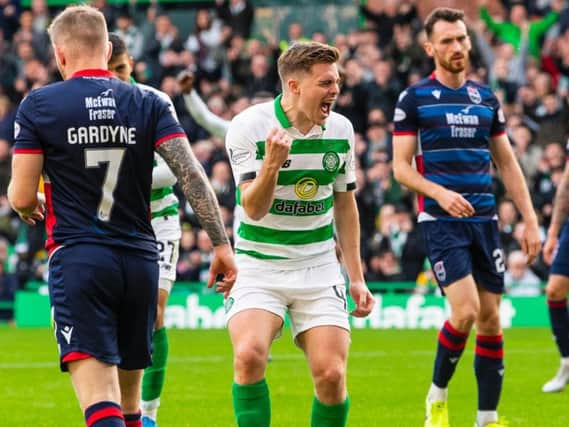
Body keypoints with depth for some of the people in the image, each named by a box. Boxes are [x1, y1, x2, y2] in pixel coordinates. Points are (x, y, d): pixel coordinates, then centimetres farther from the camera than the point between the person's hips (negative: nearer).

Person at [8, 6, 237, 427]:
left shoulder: (38, 105, -2)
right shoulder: (149, 104, 6)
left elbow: (22, 198, -2)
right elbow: (192, 174, -5)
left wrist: (30, 206, 21)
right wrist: (222, 242, -4)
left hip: (77, 259, -4)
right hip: (140, 259, 4)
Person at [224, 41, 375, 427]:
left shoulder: (341, 130, 1)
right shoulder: (248, 127, -13)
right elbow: (254, 209, -18)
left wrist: (357, 277, 12)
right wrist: (272, 163, -36)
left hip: (320, 269, 3)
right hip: (258, 267, -3)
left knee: (331, 374, -8)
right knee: (249, 355, -25)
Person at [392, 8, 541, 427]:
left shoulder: (487, 98, 12)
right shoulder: (414, 99, -1)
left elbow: (507, 163, 16)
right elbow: (401, 166, -4)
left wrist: (530, 220, 9)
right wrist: (440, 193, -21)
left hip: (484, 220, 5)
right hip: (441, 221, -5)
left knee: (490, 318, 2)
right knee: (466, 310, -18)